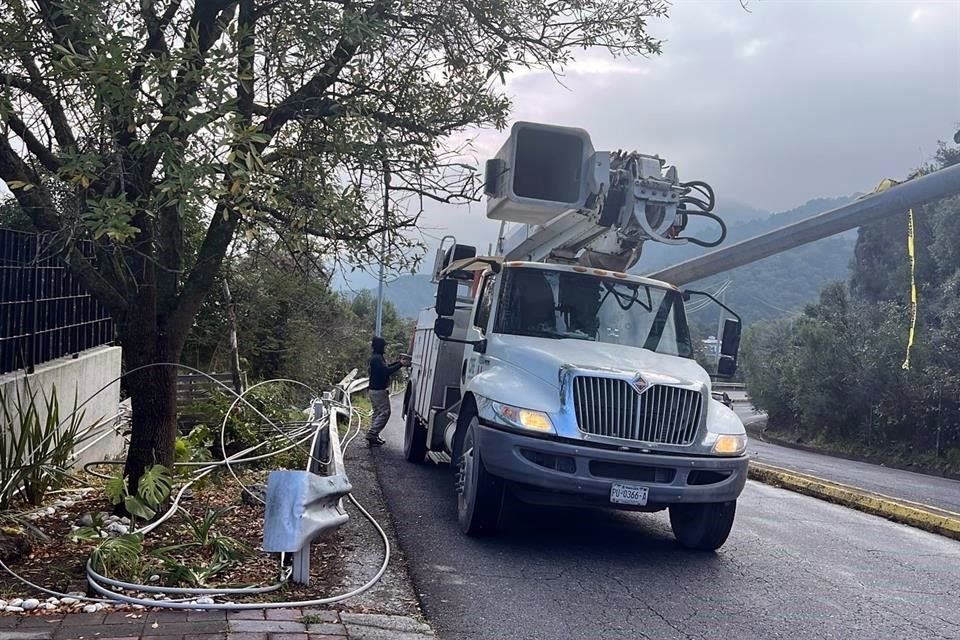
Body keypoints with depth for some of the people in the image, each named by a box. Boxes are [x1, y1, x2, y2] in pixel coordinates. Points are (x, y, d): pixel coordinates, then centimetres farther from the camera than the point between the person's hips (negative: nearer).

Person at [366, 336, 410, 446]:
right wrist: (400, 364, -24)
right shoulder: (377, 358, -20)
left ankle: (373, 436, 21)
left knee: (378, 412, 17)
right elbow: (387, 371, -27)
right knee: (384, 413, -8)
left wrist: (399, 362, 15)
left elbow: (385, 367, 22)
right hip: (379, 390, -11)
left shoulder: (376, 357, 13)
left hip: (374, 389, 11)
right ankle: (371, 435, -10)